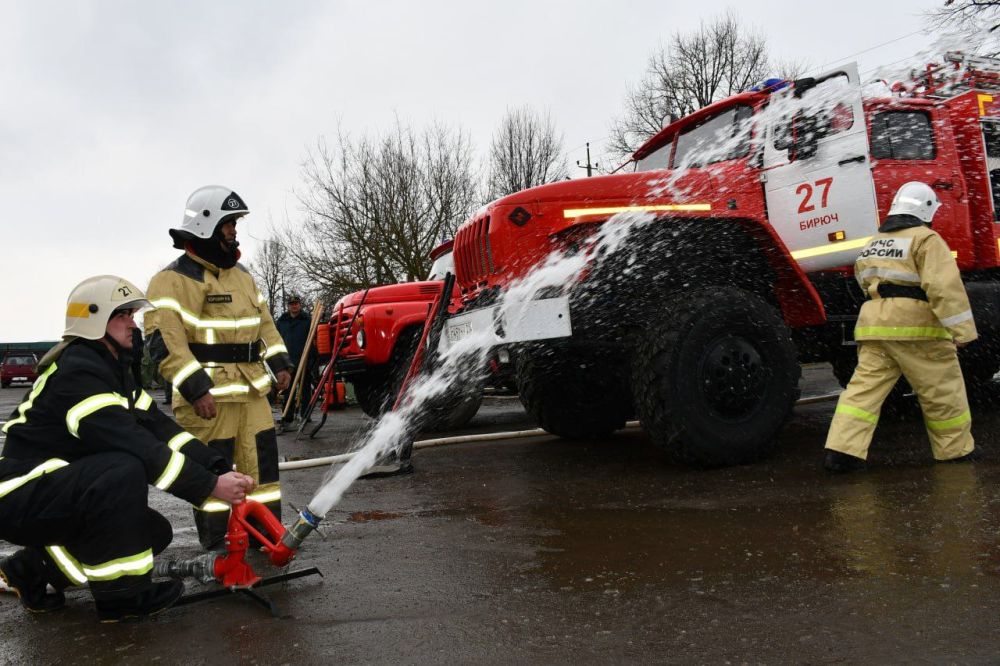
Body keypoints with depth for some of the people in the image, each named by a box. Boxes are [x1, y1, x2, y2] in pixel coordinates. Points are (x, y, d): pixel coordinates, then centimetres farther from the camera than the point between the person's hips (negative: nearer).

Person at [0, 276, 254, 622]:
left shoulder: (113, 370, 9)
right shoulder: (75, 372, -22)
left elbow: (159, 427, 1)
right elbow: (135, 445, -31)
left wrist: (220, 470, -10)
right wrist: (209, 486, -29)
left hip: (64, 495, 10)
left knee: (155, 531, 5)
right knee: (124, 469, -31)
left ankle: (34, 568, 16)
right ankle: (119, 593, -17)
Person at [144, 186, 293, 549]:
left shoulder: (240, 273, 17)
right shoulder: (174, 279, -10)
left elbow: (263, 320, 24)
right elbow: (164, 339, -19)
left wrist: (278, 363, 14)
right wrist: (195, 389, -24)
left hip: (252, 389, 8)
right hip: (209, 394, -8)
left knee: (262, 461, 12)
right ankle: (219, 548, 14)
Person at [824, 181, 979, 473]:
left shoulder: (873, 243, 19)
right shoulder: (926, 239, -4)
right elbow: (945, 286, -14)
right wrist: (963, 330, -15)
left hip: (874, 325, 6)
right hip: (915, 326, -6)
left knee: (865, 386, 2)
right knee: (942, 392, 9)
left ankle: (842, 450, -7)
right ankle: (957, 451, 22)